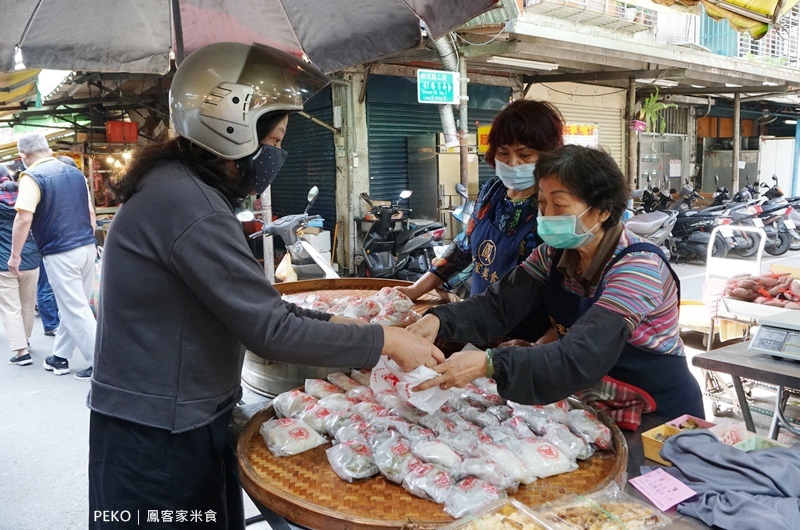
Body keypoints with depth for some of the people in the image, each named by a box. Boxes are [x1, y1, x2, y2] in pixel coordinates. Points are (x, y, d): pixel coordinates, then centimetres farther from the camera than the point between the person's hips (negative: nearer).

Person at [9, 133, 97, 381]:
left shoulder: (32, 177, -9)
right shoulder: (75, 172, 11)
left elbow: (24, 219, -17)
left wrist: (15, 255, -8)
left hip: (61, 253, -7)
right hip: (87, 247, 7)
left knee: (76, 310, 0)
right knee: (72, 307, 15)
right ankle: (60, 357, 26)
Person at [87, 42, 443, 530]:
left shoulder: (185, 186, 7)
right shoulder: (189, 203, -25)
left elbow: (252, 305, 8)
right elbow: (270, 331, -25)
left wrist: (337, 324, 0)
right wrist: (387, 341, -17)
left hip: (185, 420, 9)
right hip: (159, 438, -9)